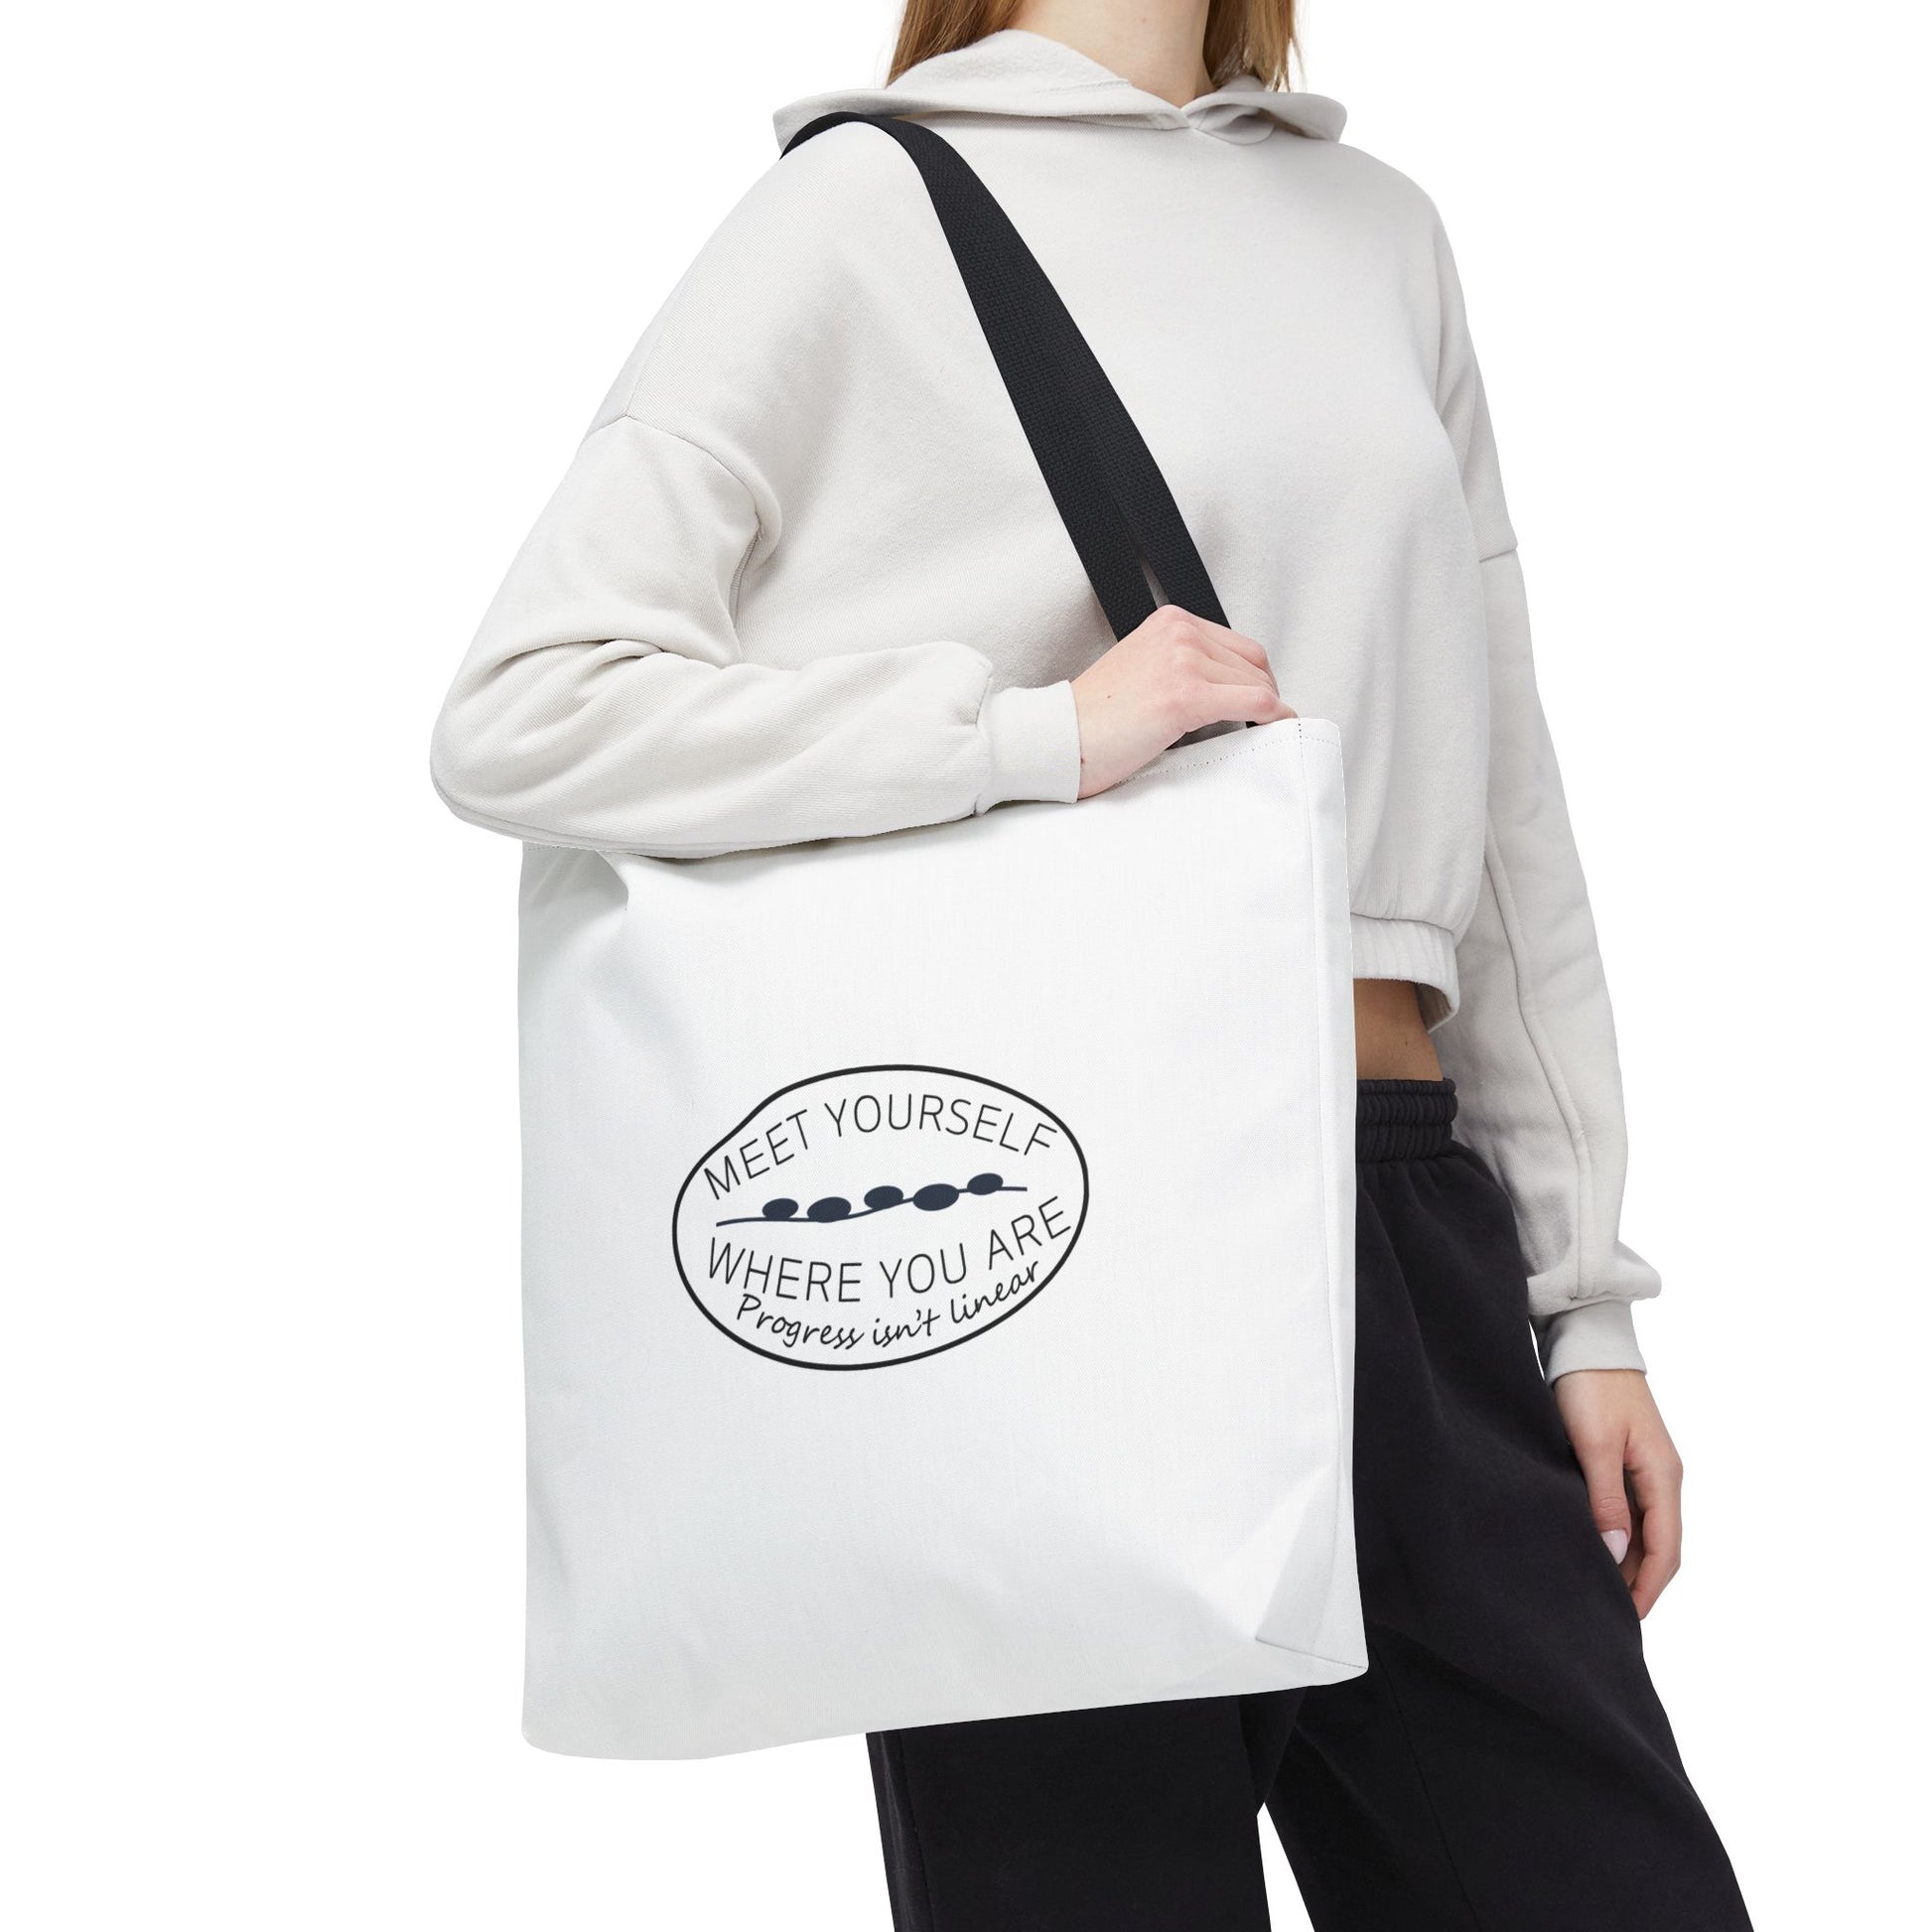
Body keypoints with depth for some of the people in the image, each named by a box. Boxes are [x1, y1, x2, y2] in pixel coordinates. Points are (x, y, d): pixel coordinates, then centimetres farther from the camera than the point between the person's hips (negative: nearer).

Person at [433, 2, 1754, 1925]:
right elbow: (517, 714, -9)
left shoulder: (1382, 228, 16)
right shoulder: (868, 204, 0)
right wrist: (1045, 730, -16)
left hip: (1408, 1211, 5)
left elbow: (1499, 800, 16)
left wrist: (1586, 1296, 11)